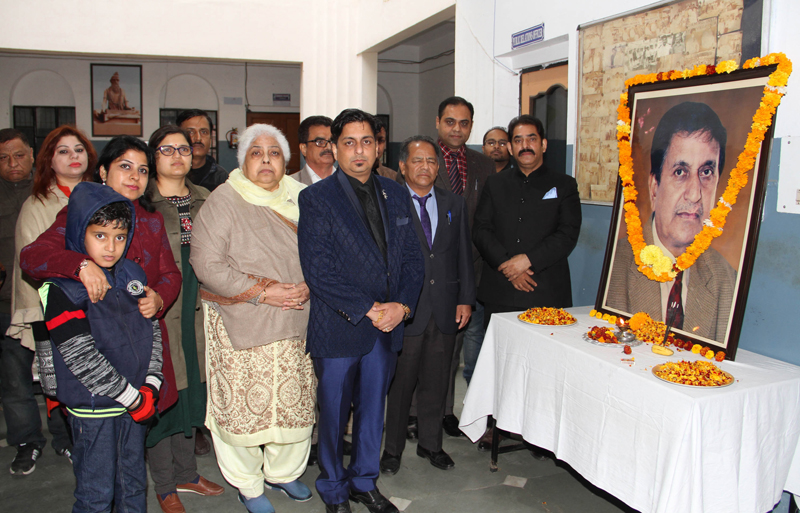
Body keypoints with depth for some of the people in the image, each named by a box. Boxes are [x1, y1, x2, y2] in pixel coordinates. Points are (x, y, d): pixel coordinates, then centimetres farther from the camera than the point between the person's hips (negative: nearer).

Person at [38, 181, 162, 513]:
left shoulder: (132, 275, 5)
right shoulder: (63, 289, -15)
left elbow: (151, 331, 8)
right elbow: (81, 357, -19)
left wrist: (150, 386, -4)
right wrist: (132, 397, -16)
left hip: (135, 401, 6)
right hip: (93, 407, -5)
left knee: (133, 483, 19)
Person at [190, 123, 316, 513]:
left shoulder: (299, 199, 8)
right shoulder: (222, 201, -7)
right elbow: (207, 265, -13)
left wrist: (307, 286, -7)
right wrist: (261, 292, -17)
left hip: (295, 324, 4)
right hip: (240, 326, -4)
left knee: (295, 400, 11)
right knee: (244, 403, 4)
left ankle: (284, 472, 36)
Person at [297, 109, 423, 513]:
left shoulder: (395, 195, 8)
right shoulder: (316, 199, -8)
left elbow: (412, 257, 8)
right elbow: (318, 271, -15)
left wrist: (402, 305, -8)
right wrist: (369, 309, -16)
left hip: (387, 326, 5)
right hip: (338, 327, -4)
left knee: (373, 410, 18)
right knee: (333, 414, 10)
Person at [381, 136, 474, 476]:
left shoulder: (454, 205, 11)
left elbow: (464, 255, 11)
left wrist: (466, 299, 4)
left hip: (445, 310, 4)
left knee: (435, 383, 14)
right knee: (399, 383, 6)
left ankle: (431, 444, 31)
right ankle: (392, 449, 24)